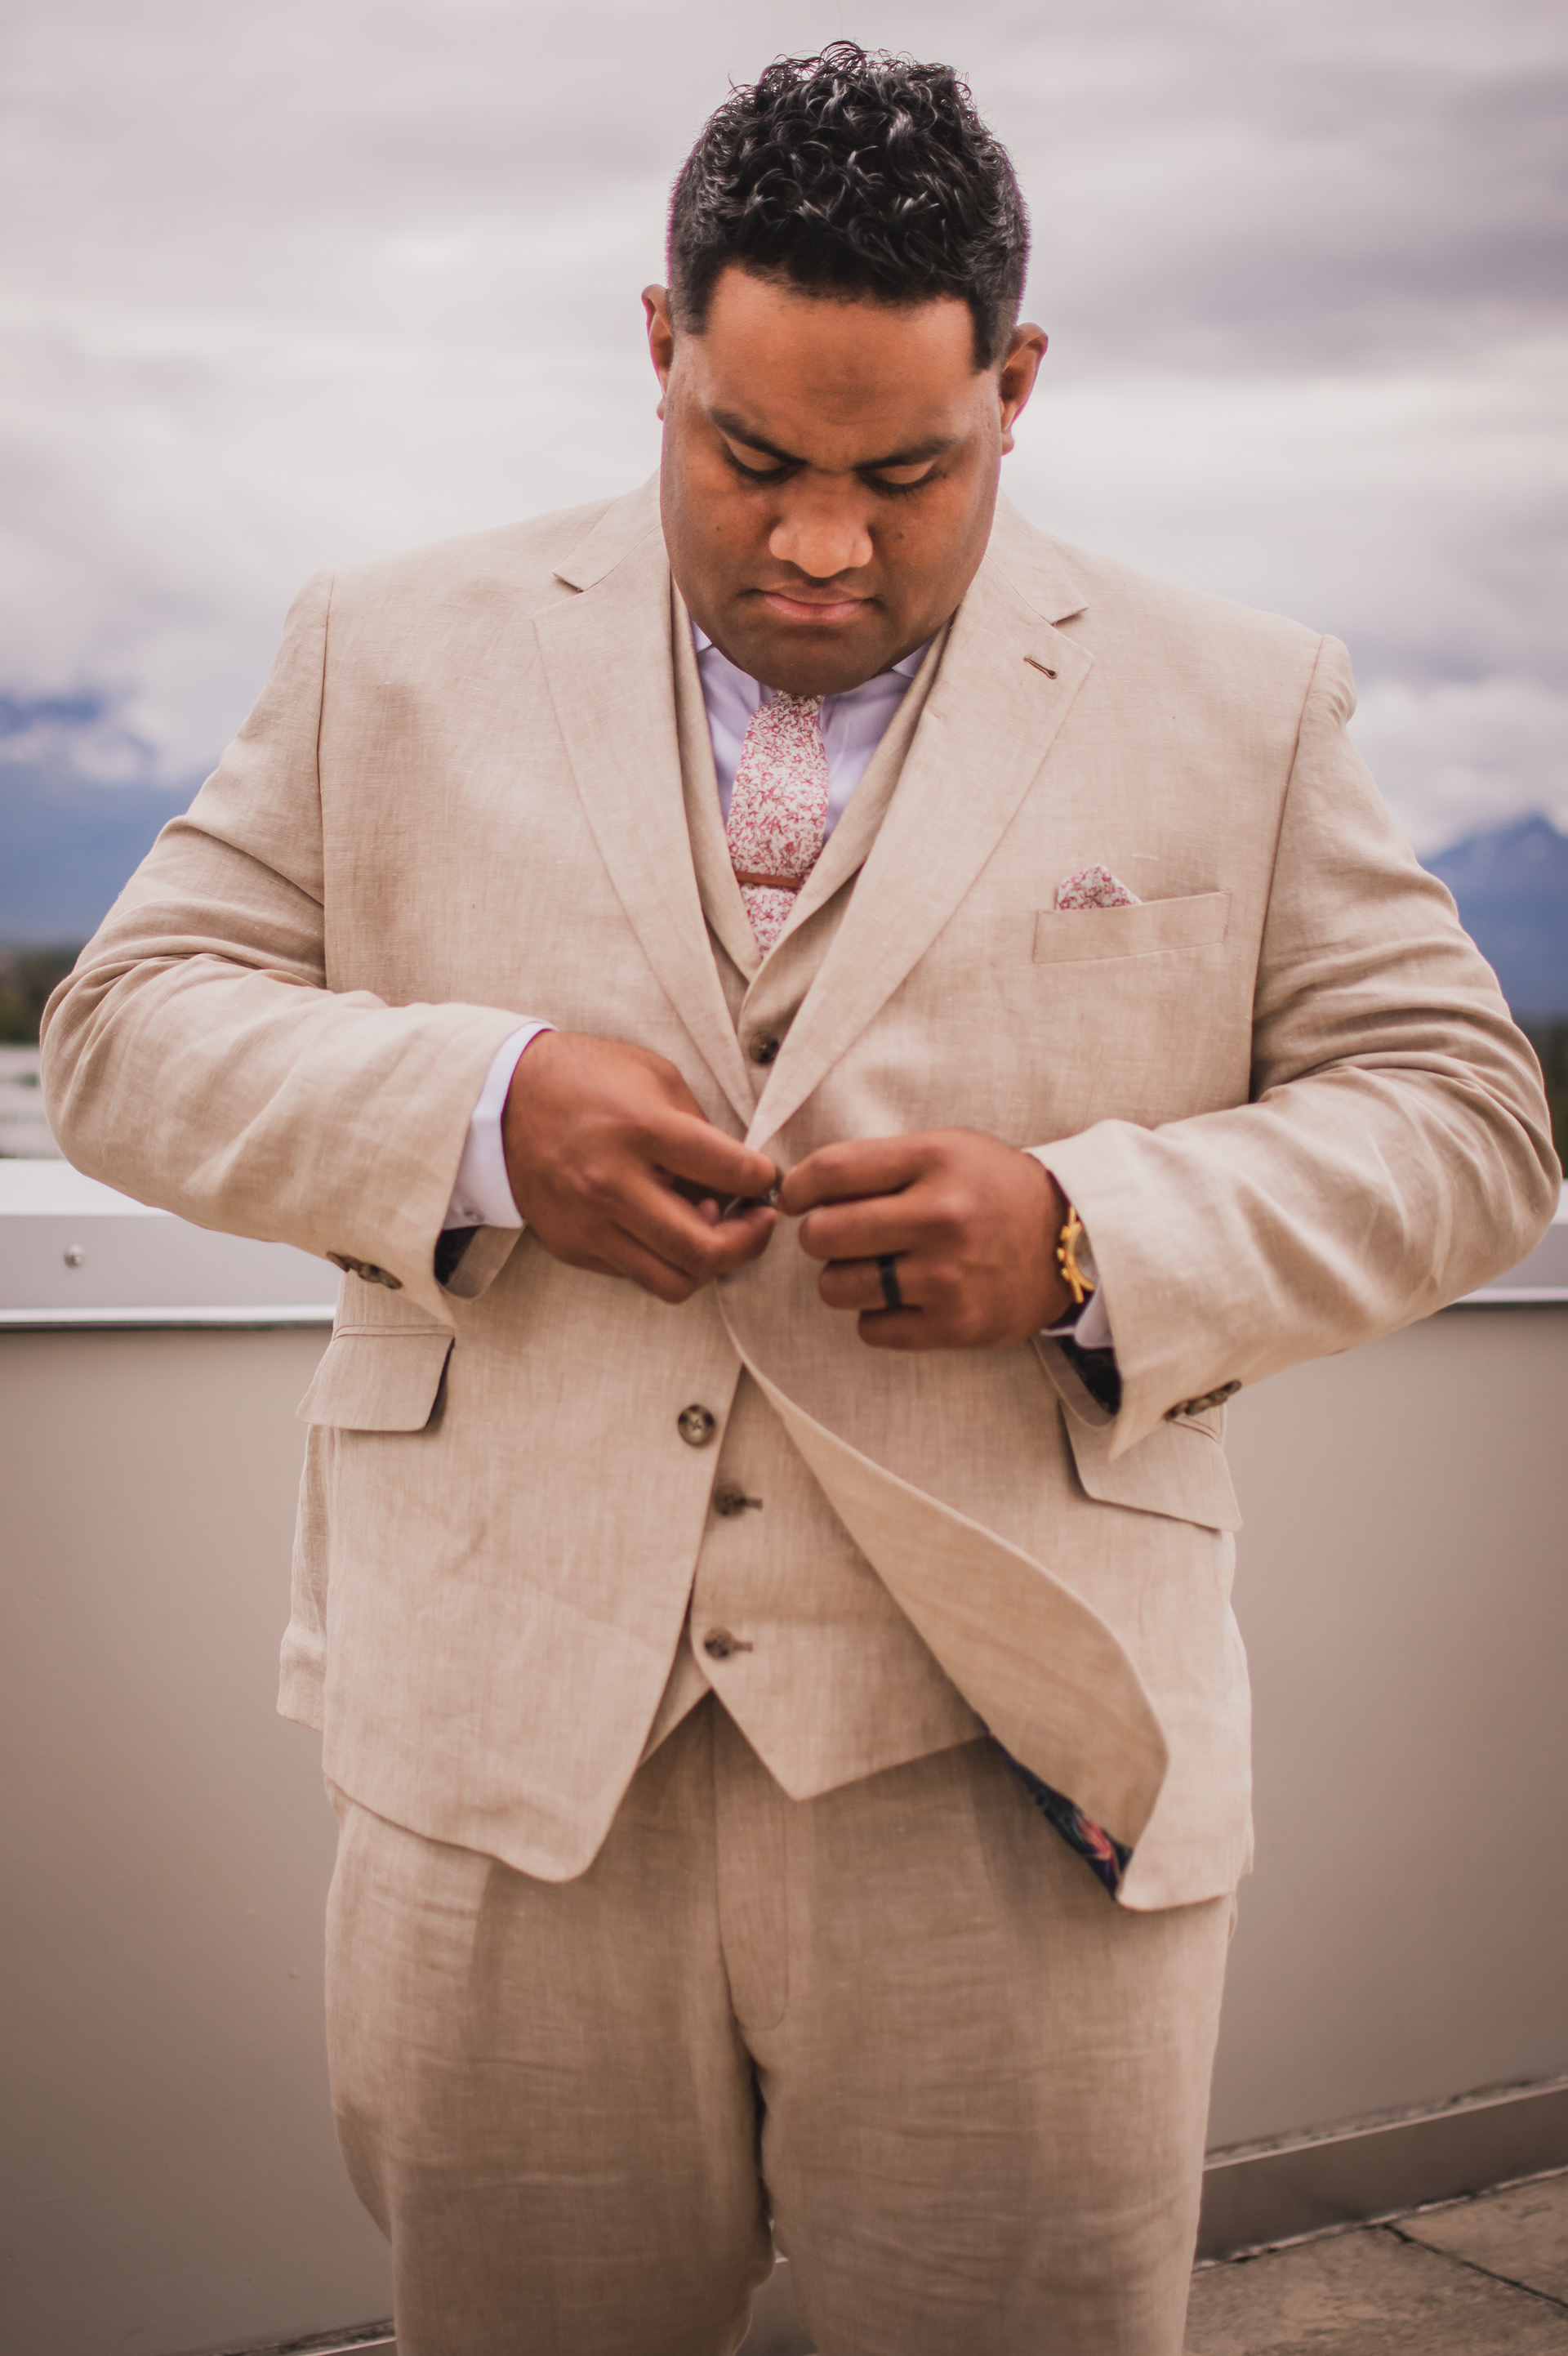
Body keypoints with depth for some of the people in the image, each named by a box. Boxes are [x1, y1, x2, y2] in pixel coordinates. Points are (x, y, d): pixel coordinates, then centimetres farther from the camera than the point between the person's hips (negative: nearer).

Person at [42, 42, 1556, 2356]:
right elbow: (132, 1030, 6)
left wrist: (1095, 1238, -14)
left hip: (1005, 1763, 0)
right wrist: (471, 1112, -13)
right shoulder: (400, 656, 8)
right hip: (510, 1738, 1)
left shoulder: (1235, 710, 7)